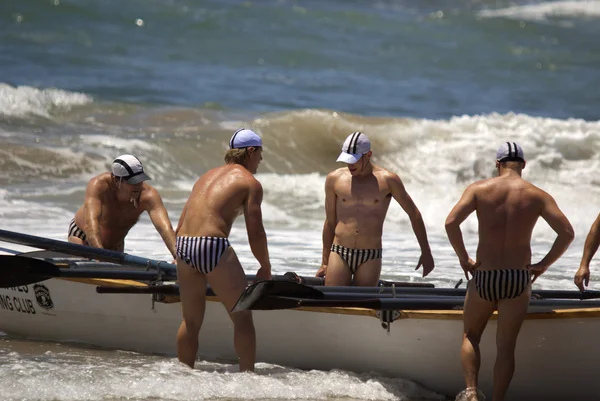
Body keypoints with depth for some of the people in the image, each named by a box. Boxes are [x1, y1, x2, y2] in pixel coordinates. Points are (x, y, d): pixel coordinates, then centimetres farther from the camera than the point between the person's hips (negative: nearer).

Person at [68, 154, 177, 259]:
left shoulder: (148, 195, -31)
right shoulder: (99, 185, -37)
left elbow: (164, 227, -44)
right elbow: (90, 223, -51)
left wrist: (177, 256, -62)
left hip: (115, 245, 4)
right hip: (82, 237, -4)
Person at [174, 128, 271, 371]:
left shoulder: (208, 176, 25)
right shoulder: (250, 182, 5)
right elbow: (255, 233, -1)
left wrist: (181, 258, 31)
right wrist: (265, 268, 12)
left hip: (183, 245, 7)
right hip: (213, 245, -7)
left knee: (191, 321, 16)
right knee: (242, 316, 4)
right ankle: (247, 374, 2)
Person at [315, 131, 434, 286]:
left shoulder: (388, 180, -1)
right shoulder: (334, 179, 5)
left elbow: (414, 214, 8)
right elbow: (330, 223, 12)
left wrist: (426, 252, 9)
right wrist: (324, 262, 13)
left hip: (371, 258, -1)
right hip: (339, 254, 1)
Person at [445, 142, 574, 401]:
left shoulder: (479, 189, -1)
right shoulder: (537, 196, 0)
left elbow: (451, 222, -14)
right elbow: (567, 233, -8)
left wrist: (463, 258, -3)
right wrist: (544, 264, 2)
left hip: (483, 277, 0)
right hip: (519, 278, 0)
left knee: (470, 336, 17)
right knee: (506, 346, 7)